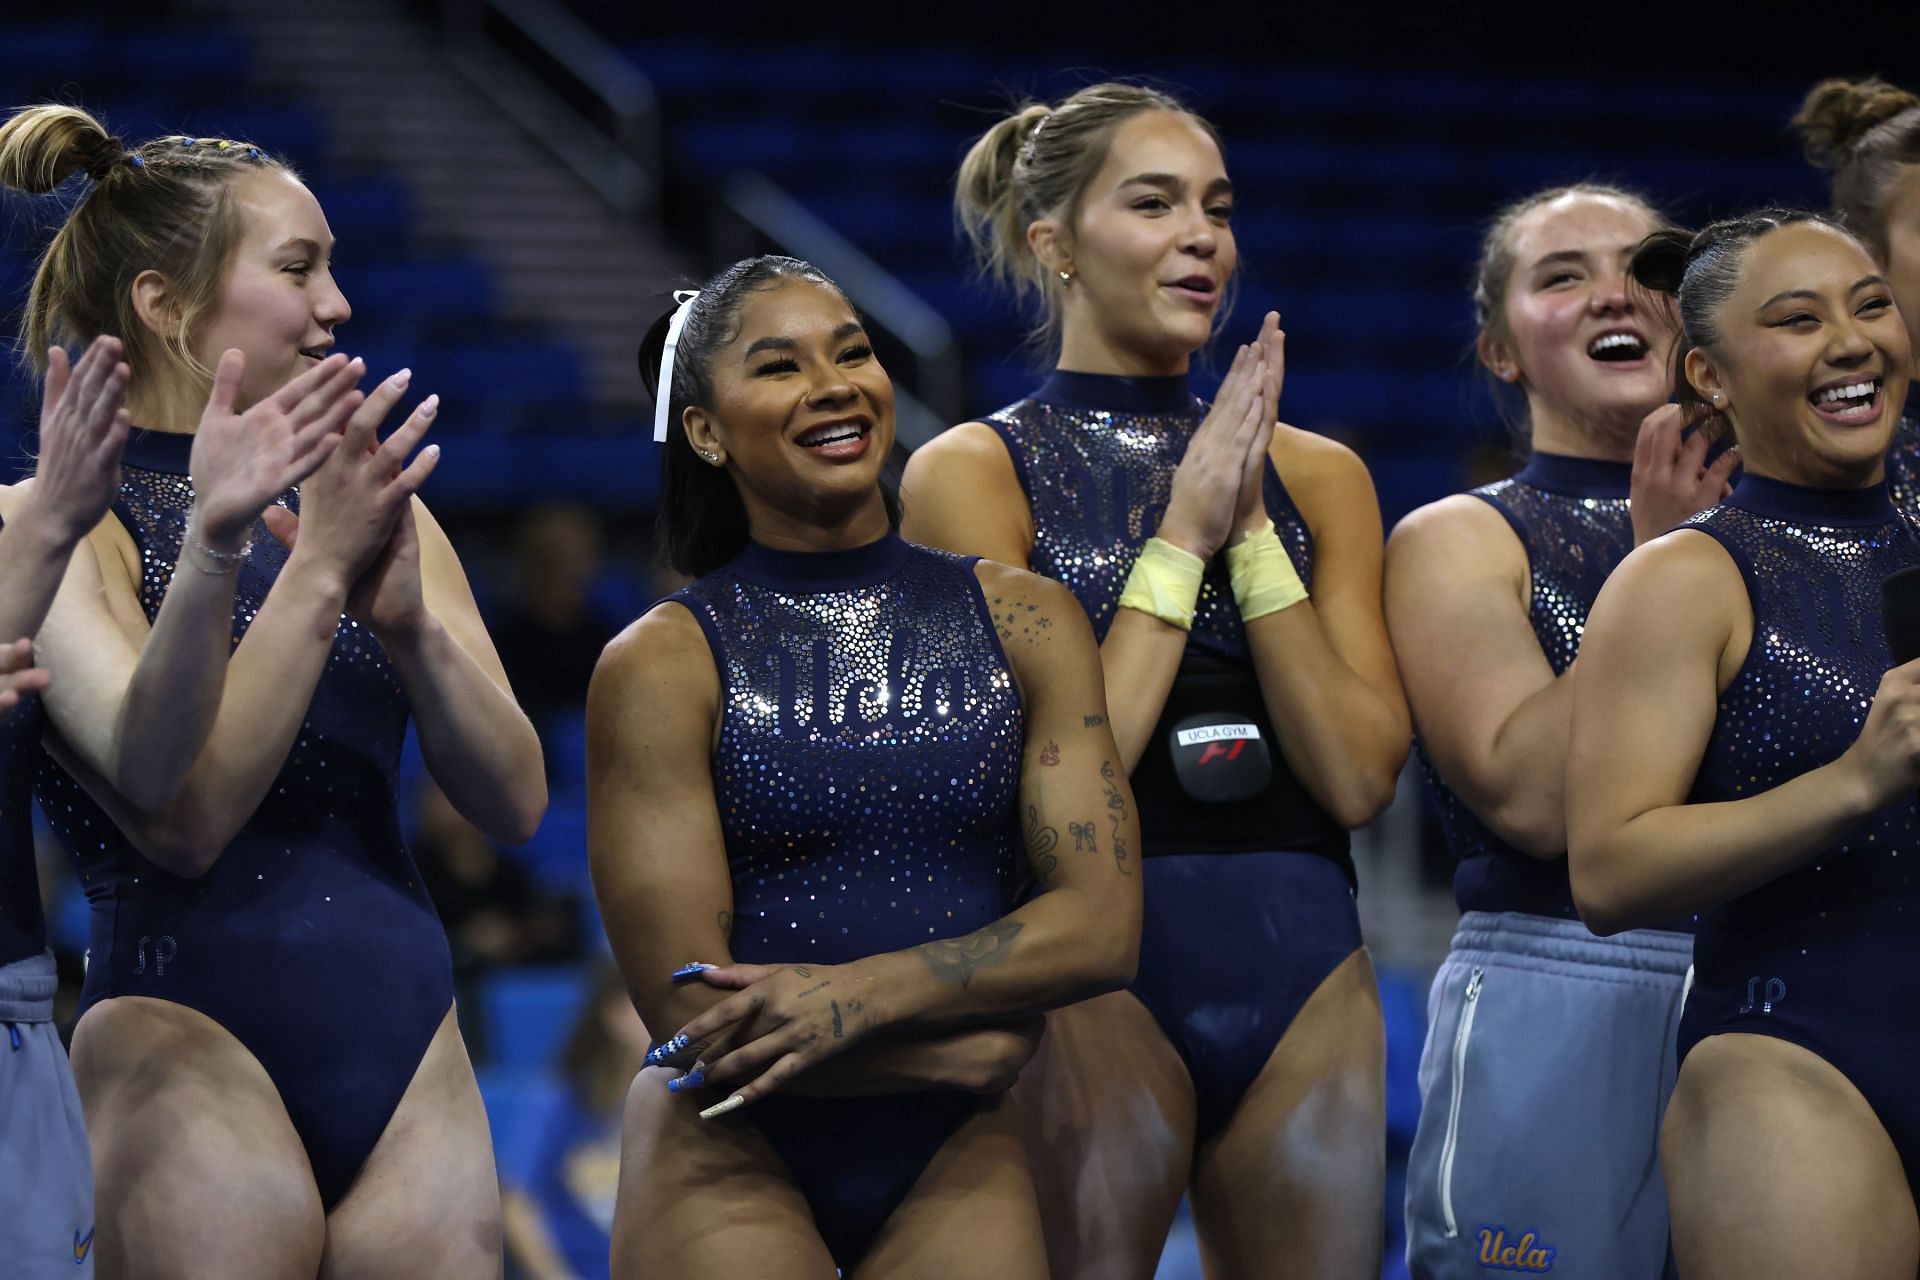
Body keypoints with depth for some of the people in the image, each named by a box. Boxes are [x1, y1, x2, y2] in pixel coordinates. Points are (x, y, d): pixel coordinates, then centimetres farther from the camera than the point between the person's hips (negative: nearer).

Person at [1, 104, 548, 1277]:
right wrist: (315, 574, -18)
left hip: (411, 1048, 5)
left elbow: (515, 805, 5)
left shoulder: (371, 510, 12)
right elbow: (184, 816, -17)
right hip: (191, 1038, -5)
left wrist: (409, 622, -11)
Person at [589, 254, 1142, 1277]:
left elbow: (1103, 924, -4)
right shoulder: (661, 664, -6)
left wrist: (861, 994, -18)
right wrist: (976, 1045, -9)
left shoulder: (1025, 622, 4)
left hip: (955, 1159, 3)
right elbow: (690, 1011, -11)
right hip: (735, 1156, -2)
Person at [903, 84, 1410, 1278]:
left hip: (1306, 976, 4)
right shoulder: (973, 470, 0)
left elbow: (1362, 774, -1)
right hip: (1093, 980, -4)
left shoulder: (1316, 472, 10)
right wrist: (1182, 534, -9)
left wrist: (1250, 526, -6)